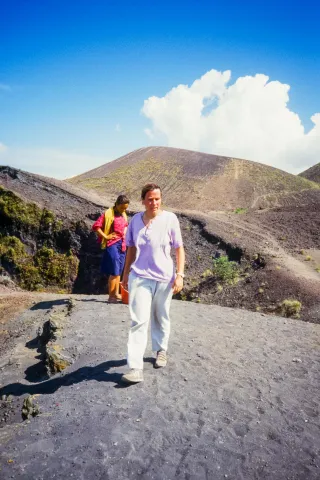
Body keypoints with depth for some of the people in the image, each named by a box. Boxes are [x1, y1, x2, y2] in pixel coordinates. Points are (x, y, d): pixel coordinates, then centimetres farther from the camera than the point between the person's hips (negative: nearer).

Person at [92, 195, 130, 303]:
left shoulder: (123, 215, 12)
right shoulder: (108, 214, -10)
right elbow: (96, 226, -16)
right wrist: (105, 236, -15)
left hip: (122, 245, 7)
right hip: (112, 244, -7)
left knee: (119, 271, 12)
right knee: (114, 271, -8)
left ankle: (116, 294, 21)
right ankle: (111, 296, 0)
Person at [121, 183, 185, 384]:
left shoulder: (170, 219, -8)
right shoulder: (135, 220, -2)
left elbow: (179, 248, -4)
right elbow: (131, 248, 9)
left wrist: (180, 274, -10)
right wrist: (126, 273, 13)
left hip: (164, 277, 0)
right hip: (140, 277, 1)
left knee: (161, 318, 16)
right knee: (139, 321, -6)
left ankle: (161, 350, 40)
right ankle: (136, 368, -3)